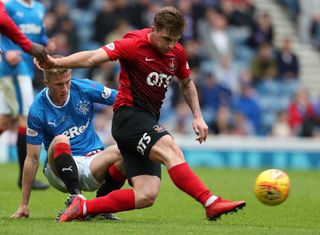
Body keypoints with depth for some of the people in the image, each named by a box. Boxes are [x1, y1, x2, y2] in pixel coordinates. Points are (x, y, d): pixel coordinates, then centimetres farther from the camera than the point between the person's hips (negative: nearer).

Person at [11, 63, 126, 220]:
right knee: (60, 140, -34)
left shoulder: (84, 88, -6)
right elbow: (32, 158, -7)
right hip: (60, 168, -3)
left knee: (121, 152, -29)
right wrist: (24, 205, -7)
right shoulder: (37, 110, -11)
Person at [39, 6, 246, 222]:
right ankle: (212, 203, -40)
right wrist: (56, 63, -31)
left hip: (149, 124, 7)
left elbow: (187, 84, 26)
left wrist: (198, 117, 14)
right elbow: (92, 57, -18)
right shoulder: (134, 45, -10)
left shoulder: (177, 53, 9)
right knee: (171, 150, -32)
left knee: (146, 196, -6)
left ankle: (82, 208, 2)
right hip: (129, 115, -7)